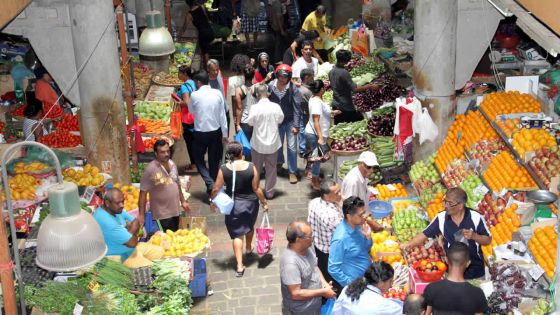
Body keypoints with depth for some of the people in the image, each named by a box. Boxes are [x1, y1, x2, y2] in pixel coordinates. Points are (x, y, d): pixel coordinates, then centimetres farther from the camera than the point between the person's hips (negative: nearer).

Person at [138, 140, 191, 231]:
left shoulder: (172, 164, 3)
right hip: (162, 215, -7)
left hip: (175, 212, 7)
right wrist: (141, 215, -19)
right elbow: (143, 193, -17)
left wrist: (183, 201, 17)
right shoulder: (150, 169, -18)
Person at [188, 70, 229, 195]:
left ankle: (210, 183, -3)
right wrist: (224, 134, 6)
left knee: (198, 159, 14)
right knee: (214, 160, 15)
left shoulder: (195, 95, -12)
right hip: (216, 132, 3)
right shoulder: (217, 93, -5)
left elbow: (191, 111, 6)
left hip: (200, 133, -3)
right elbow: (222, 115, -1)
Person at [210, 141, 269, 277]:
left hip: (233, 205, -1)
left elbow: (216, 189, -7)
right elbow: (256, 189, -11)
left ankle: (240, 266, 1)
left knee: (237, 234, 7)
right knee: (249, 226, 29)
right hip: (250, 203, 1)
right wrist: (264, 202, 4)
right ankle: (248, 248, 54)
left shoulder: (224, 169, -16)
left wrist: (212, 200, 12)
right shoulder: (251, 167, -16)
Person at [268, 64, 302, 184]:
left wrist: (296, 125, -17)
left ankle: (292, 172, 12)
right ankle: (279, 162, 47)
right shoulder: (271, 86, -10)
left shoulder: (293, 88, -17)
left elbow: (297, 107, -15)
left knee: (292, 147, -1)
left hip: (290, 121, -3)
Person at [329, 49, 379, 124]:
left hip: (335, 106, 8)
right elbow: (354, 89, -23)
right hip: (346, 107, -8)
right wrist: (369, 87, -16)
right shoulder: (344, 73, -20)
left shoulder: (331, 72, 5)